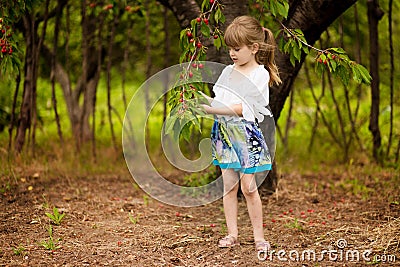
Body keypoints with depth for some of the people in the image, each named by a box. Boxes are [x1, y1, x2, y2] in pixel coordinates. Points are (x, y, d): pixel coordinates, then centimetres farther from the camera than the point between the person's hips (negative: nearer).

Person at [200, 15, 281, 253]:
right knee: (229, 185, 5)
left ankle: (259, 236, 5)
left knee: (248, 187, -5)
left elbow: (244, 108, -16)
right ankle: (232, 234, 10)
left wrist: (215, 109, -22)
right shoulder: (228, 72, 11)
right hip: (225, 133, 5)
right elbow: (219, 101, 14)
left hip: (246, 134, -5)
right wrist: (206, 103, -7)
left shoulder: (260, 74, -7)